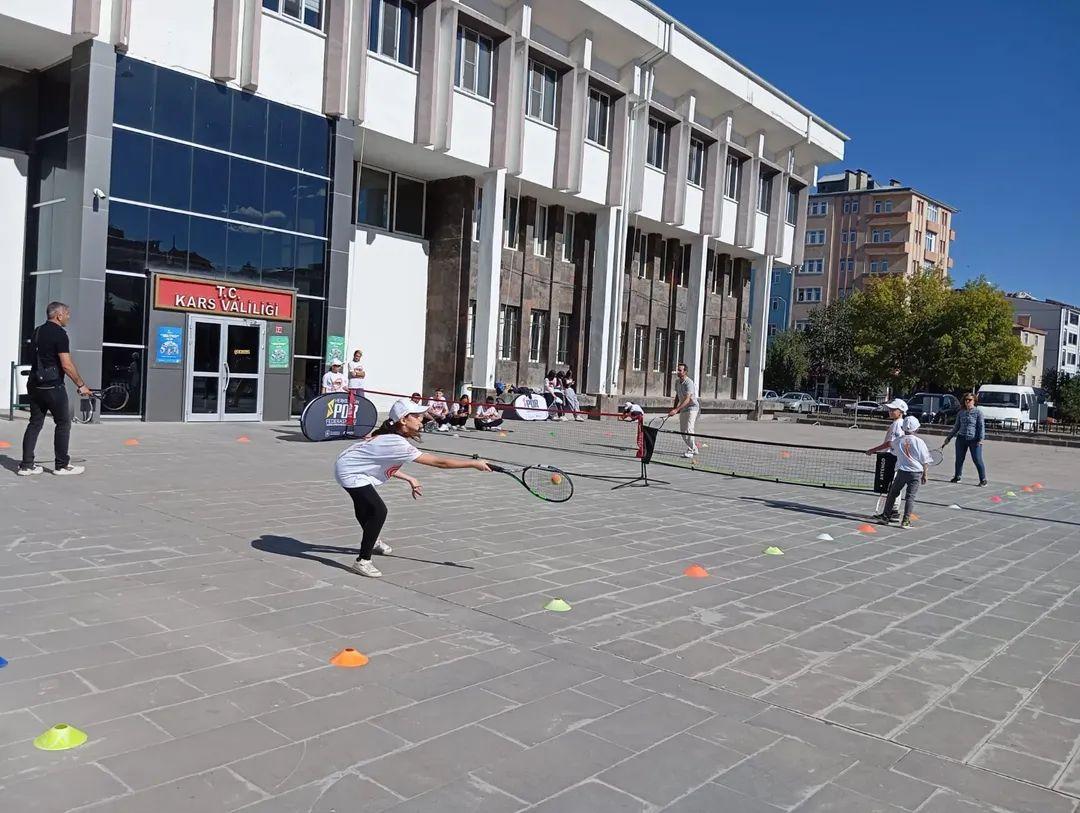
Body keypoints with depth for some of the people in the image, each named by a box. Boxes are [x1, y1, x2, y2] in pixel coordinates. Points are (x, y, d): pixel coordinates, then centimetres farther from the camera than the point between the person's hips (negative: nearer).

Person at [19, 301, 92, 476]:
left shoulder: (37, 331, 12)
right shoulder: (59, 334, -13)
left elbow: (35, 358, 18)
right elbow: (66, 365, -17)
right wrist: (81, 385, -10)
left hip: (34, 385, 8)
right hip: (53, 386, -8)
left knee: (35, 424, 10)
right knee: (63, 423, 3)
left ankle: (26, 465, 10)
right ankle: (62, 465, 8)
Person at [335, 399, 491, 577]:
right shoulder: (398, 444, -31)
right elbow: (439, 462, -33)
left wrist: (409, 479, 4)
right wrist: (474, 464, -29)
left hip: (353, 467, 11)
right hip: (350, 472, -11)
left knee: (366, 505, 31)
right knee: (379, 511, -20)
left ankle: (372, 541, 58)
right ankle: (362, 561, -11)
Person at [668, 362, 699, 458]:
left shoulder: (689, 383, -21)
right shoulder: (677, 382, 5)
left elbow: (687, 399, -30)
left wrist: (676, 410, -36)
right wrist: (674, 407, 8)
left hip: (691, 408, -8)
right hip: (682, 410, 8)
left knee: (688, 430, -17)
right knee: (682, 431, 9)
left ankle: (690, 451, -10)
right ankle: (694, 448, 25)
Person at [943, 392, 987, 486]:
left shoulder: (978, 412, -1)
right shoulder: (960, 413, 13)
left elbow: (981, 426, -5)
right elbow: (956, 427, 20)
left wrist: (981, 439, -15)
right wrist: (948, 438, 19)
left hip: (974, 440, -5)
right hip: (961, 439, 5)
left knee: (977, 460, -5)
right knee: (959, 459, 9)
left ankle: (983, 480, 3)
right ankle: (957, 477, 24)